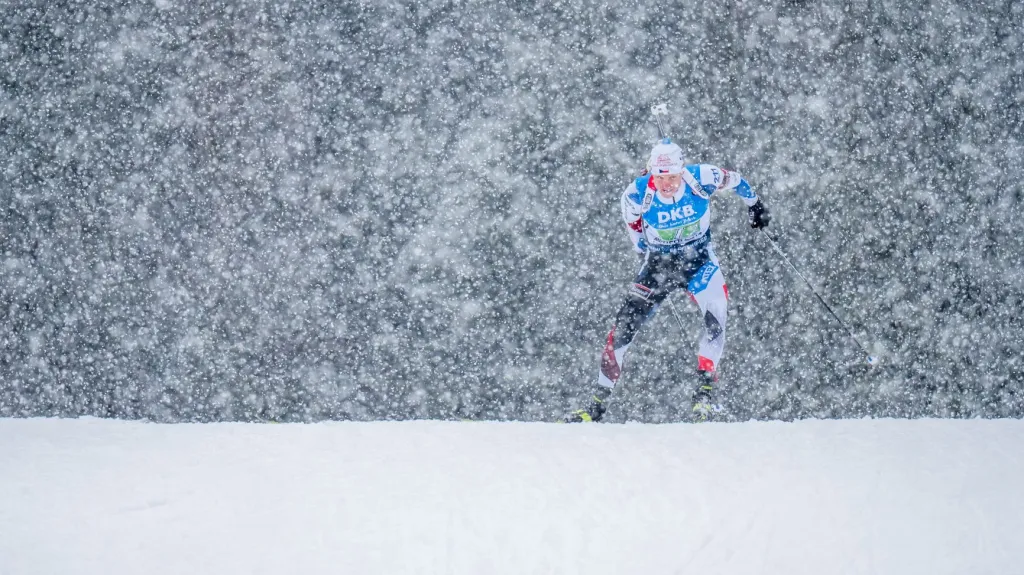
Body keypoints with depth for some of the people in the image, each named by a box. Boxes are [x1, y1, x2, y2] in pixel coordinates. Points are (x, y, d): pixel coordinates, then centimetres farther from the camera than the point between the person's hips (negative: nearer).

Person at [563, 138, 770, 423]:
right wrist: (646, 254, 8)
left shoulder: (701, 178, -24)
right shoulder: (637, 194, -23)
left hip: (699, 260, 0)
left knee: (716, 317, -26)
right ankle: (597, 404, 4)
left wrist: (754, 204, 14)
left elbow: (733, 180, -2)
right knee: (624, 327, -6)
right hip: (657, 262, 0)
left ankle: (703, 395, -17)